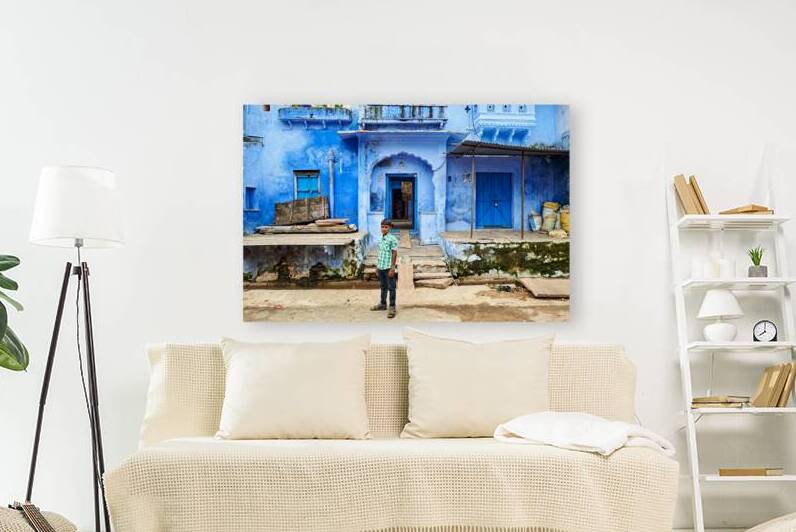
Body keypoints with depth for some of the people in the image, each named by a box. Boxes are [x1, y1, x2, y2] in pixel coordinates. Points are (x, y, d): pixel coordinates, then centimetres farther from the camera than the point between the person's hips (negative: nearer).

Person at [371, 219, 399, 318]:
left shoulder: (392, 239, -11)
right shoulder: (381, 239, 11)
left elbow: (394, 254, -12)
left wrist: (392, 268, -15)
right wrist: (377, 265, 17)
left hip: (388, 268, -7)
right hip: (381, 267, 7)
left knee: (391, 288, 0)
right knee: (383, 287, 19)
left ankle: (392, 307, 3)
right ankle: (383, 304, 31)